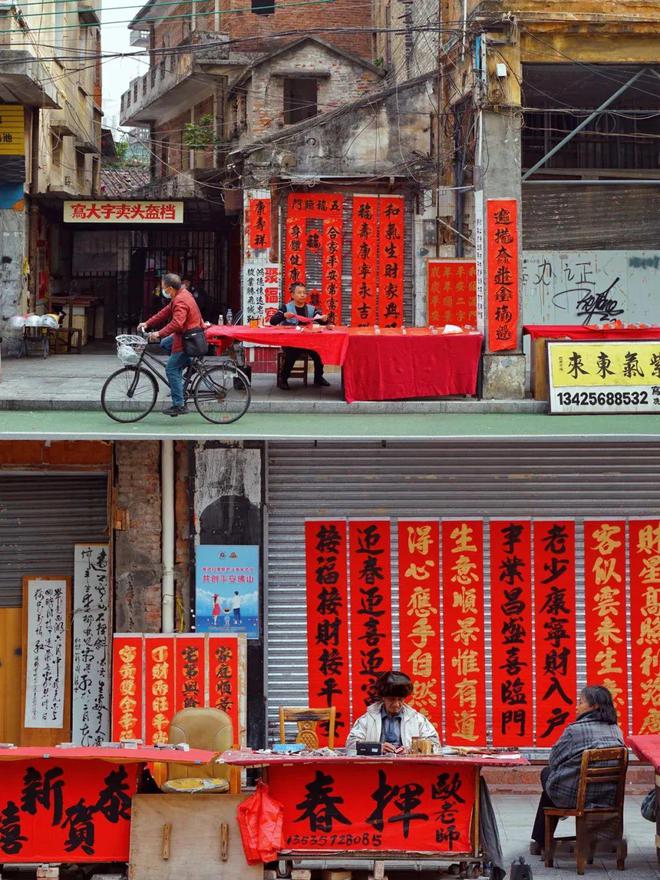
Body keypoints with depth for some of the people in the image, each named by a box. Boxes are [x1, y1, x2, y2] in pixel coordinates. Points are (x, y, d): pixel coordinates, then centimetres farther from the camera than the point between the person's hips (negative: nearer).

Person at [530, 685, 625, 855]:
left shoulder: (575, 730, -17)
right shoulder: (616, 730, 2)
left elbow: (553, 761, -8)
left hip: (573, 796, -6)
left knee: (546, 773, 28)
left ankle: (540, 842, 37)